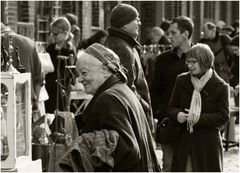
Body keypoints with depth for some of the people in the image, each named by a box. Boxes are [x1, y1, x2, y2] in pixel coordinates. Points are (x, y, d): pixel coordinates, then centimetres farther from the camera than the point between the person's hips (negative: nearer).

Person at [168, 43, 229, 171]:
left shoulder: (220, 87, -7)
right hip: (184, 141, 3)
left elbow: (224, 116, -8)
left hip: (208, 143, -3)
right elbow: (172, 107, 10)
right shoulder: (181, 81, 4)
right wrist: (177, 114, -14)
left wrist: (200, 118, -20)